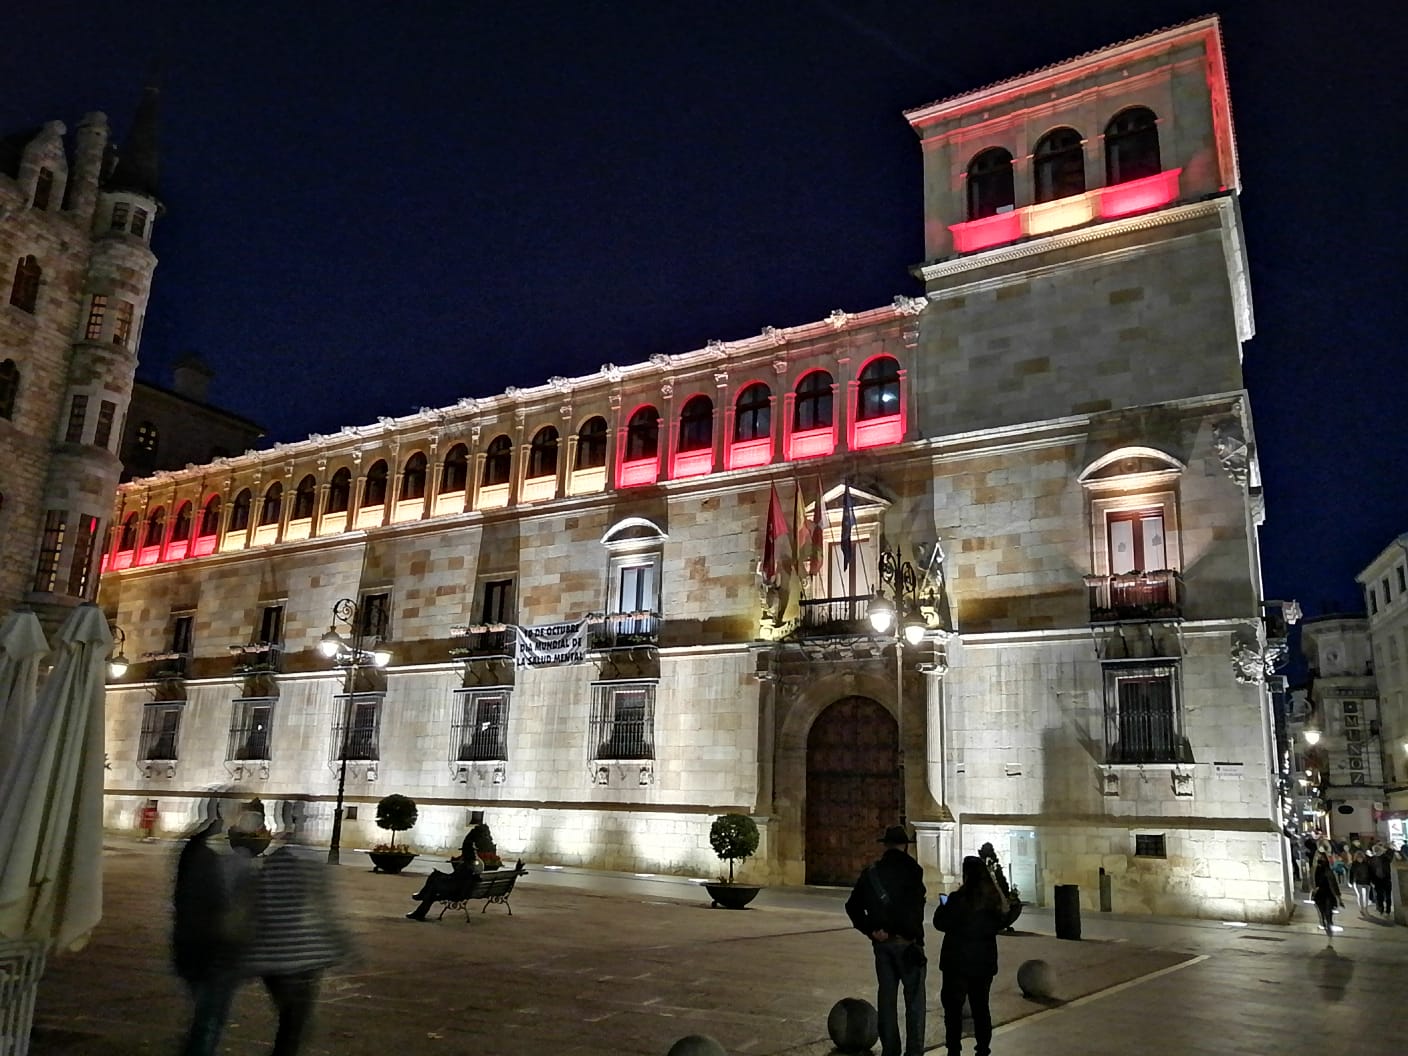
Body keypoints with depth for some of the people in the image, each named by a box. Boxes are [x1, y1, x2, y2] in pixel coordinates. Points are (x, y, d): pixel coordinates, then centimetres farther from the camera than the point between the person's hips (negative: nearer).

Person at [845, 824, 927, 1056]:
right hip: (907, 942, -5)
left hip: (882, 943, 5)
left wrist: (871, 930, -1)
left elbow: (852, 906, 3)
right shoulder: (911, 870, -11)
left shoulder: (871, 872, 5)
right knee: (914, 1000, 5)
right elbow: (915, 908, -19)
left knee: (886, 998, 13)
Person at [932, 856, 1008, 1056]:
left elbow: (940, 923, -12)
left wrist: (942, 906, 5)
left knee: (953, 1006, 6)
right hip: (985, 962, 5)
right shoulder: (994, 898, -2)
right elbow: (1000, 923, 11)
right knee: (981, 1006, 15)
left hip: (958, 962, -5)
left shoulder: (958, 899, -19)